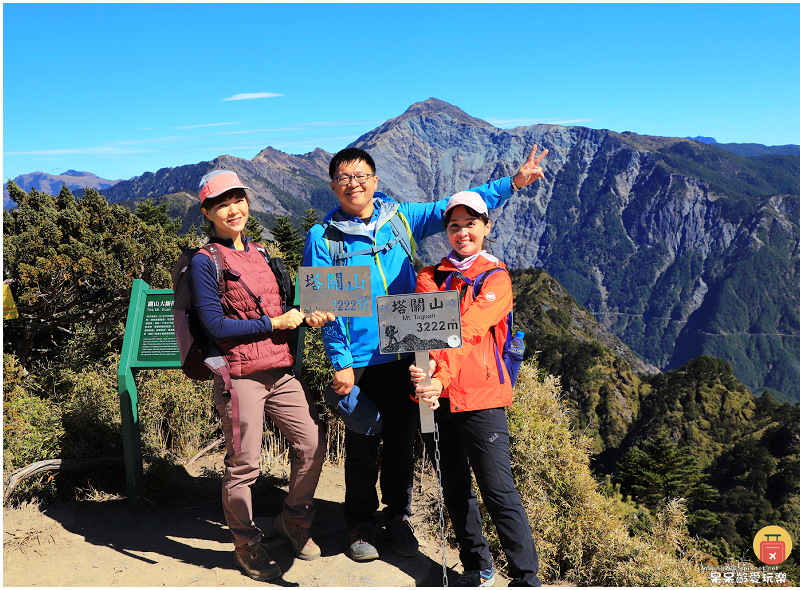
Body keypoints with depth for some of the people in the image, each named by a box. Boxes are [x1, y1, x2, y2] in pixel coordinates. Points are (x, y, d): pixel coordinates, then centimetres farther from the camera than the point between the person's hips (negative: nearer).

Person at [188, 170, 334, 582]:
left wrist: (307, 317, -1)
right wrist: (274, 322, -13)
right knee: (243, 466, 4)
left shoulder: (260, 254, 14)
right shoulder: (205, 262, -7)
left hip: (281, 371, 7)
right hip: (240, 377, -7)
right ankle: (247, 546, 26)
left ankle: (293, 520, 34)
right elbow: (215, 326, -14)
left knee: (313, 444, 10)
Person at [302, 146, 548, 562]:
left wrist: (512, 183, 0)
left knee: (402, 443, 13)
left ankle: (397, 518, 33)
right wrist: (340, 363, -10)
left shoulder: (400, 217, 5)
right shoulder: (322, 237, -3)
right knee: (362, 448, 9)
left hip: (406, 356, 3)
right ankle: (361, 523, 30)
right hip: (361, 363, -2)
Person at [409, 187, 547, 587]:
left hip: (478, 395, -4)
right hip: (435, 395, 4)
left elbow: (467, 331, -15)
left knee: (498, 492, -5)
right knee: (455, 489, 13)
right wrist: (422, 369, -26)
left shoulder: (495, 278, 2)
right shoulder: (430, 277, 13)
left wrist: (441, 374, -30)